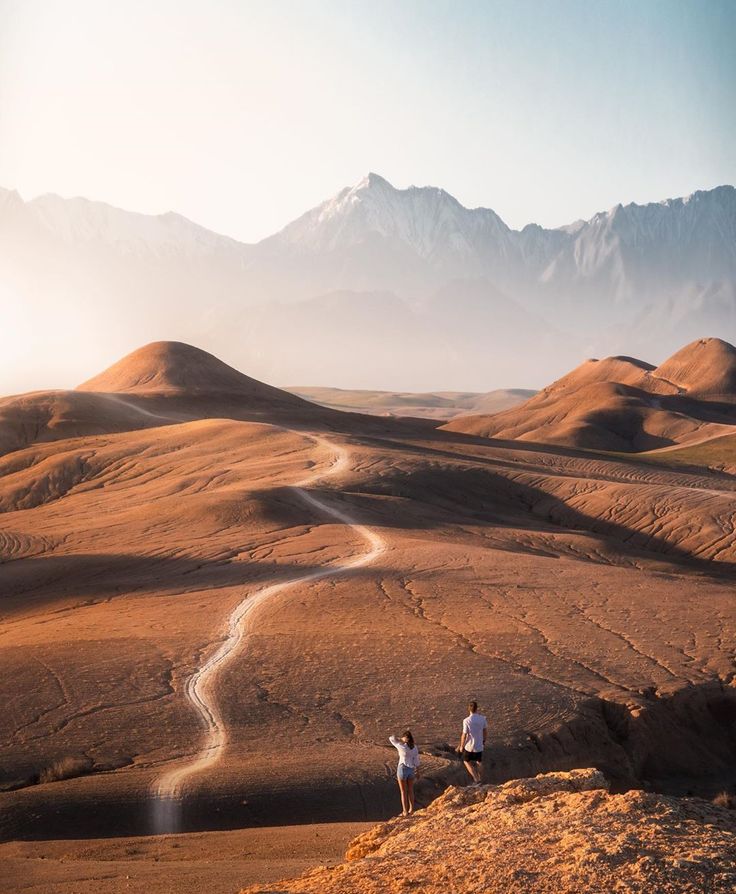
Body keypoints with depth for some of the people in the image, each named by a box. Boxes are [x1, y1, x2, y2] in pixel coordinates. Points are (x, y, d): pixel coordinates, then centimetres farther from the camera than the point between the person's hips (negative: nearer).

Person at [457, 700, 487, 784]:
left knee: (466, 761, 19)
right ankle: (479, 781, 33)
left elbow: (464, 735, -17)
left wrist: (461, 746, -2)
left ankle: (476, 779, 9)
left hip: (469, 746, -4)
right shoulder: (482, 718, -10)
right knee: (479, 762, 22)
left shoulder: (466, 721, -23)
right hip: (479, 746, 4)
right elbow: (485, 731, 4)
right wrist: (484, 741, 21)